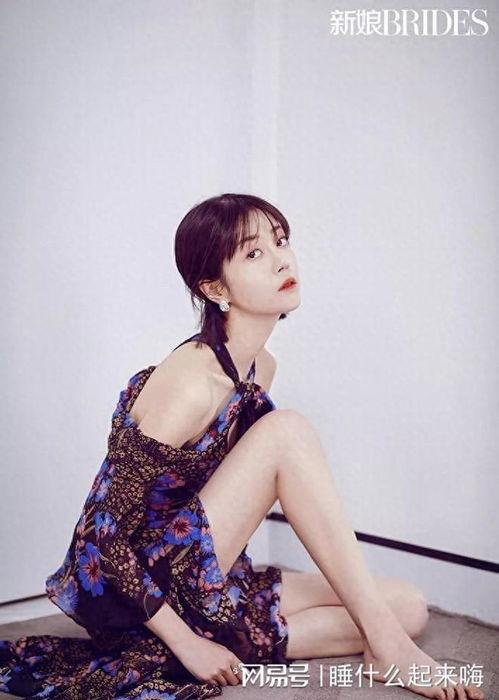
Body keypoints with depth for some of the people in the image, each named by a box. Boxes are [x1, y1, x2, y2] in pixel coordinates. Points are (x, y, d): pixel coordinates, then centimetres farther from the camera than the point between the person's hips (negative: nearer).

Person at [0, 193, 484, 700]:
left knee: (409, 607, -1)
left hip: (208, 584, 8)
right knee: (287, 430, -24)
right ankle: (386, 646, -19)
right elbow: (107, 534, -21)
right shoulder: (191, 382, -22)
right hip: (135, 591, -8)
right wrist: (187, 643, -17)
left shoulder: (261, 369, 4)